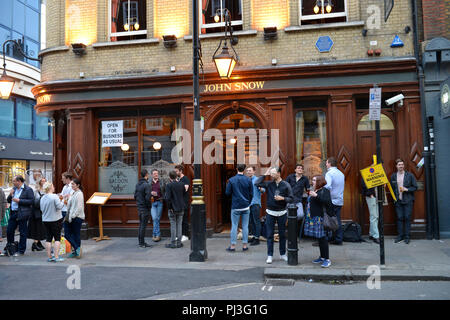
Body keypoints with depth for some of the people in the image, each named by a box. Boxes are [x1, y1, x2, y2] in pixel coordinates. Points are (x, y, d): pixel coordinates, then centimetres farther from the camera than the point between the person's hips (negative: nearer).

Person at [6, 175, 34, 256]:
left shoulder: (28, 190, -8)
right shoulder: (14, 189, 15)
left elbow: (31, 201, -15)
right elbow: (8, 201, 19)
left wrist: (19, 200, -18)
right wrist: (10, 195, -2)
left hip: (22, 214, -7)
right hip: (13, 213, 7)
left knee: (23, 233, 1)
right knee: (9, 231, 10)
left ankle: (21, 251, 11)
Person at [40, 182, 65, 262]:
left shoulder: (42, 198, 6)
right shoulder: (55, 196, -15)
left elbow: (41, 209, 14)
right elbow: (59, 207, -17)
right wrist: (62, 202, 0)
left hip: (45, 220, 6)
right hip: (56, 219, -6)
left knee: (48, 238, 10)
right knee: (57, 238, 0)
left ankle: (49, 257, 12)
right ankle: (56, 257, -3)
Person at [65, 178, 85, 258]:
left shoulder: (79, 194, -13)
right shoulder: (73, 193, 15)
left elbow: (78, 207, -18)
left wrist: (72, 216, -17)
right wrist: (68, 216, 13)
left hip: (77, 218, -9)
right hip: (71, 218, 9)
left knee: (76, 235, -1)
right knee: (67, 235, 8)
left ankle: (77, 250, 8)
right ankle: (76, 250, 14)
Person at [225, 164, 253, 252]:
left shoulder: (231, 180, -6)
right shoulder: (248, 180, -3)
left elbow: (227, 193, -3)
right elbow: (251, 194, 1)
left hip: (235, 207, -1)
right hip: (246, 207, 1)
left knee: (234, 226, 5)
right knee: (245, 226, 7)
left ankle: (232, 246, 8)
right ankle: (244, 245, 12)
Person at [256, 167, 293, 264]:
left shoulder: (286, 185, -3)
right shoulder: (269, 184, 0)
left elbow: (291, 198, -2)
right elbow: (257, 183, -7)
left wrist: (282, 198, -19)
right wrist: (265, 174, -6)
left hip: (282, 213, 0)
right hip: (270, 213, 1)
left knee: (282, 234, 10)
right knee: (270, 235, 3)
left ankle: (282, 254, 25)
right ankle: (270, 255, 12)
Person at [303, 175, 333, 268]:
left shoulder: (324, 191, -7)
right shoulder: (313, 191, 18)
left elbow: (327, 202, -23)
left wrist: (316, 196, -26)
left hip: (320, 218, -8)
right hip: (313, 218, 8)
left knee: (322, 238, -7)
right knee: (319, 238, 13)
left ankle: (327, 259, -1)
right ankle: (322, 257, 22)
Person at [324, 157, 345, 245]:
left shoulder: (329, 173, -12)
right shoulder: (341, 173, 13)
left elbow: (328, 187, -25)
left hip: (331, 201, -7)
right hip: (340, 201, 7)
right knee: (337, 220, 11)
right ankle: (338, 239, 14)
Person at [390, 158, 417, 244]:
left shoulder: (410, 175, 1)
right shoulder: (393, 176, 8)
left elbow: (415, 187, 2)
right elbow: (391, 188, 14)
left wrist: (406, 189, -13)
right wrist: (394, 197, 3)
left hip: (408, 201, -2)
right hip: (398, 201, 2)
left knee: (407, 218, -1)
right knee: (399, 218, 3)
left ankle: (407, 236, 7)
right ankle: (400, 235, 12)